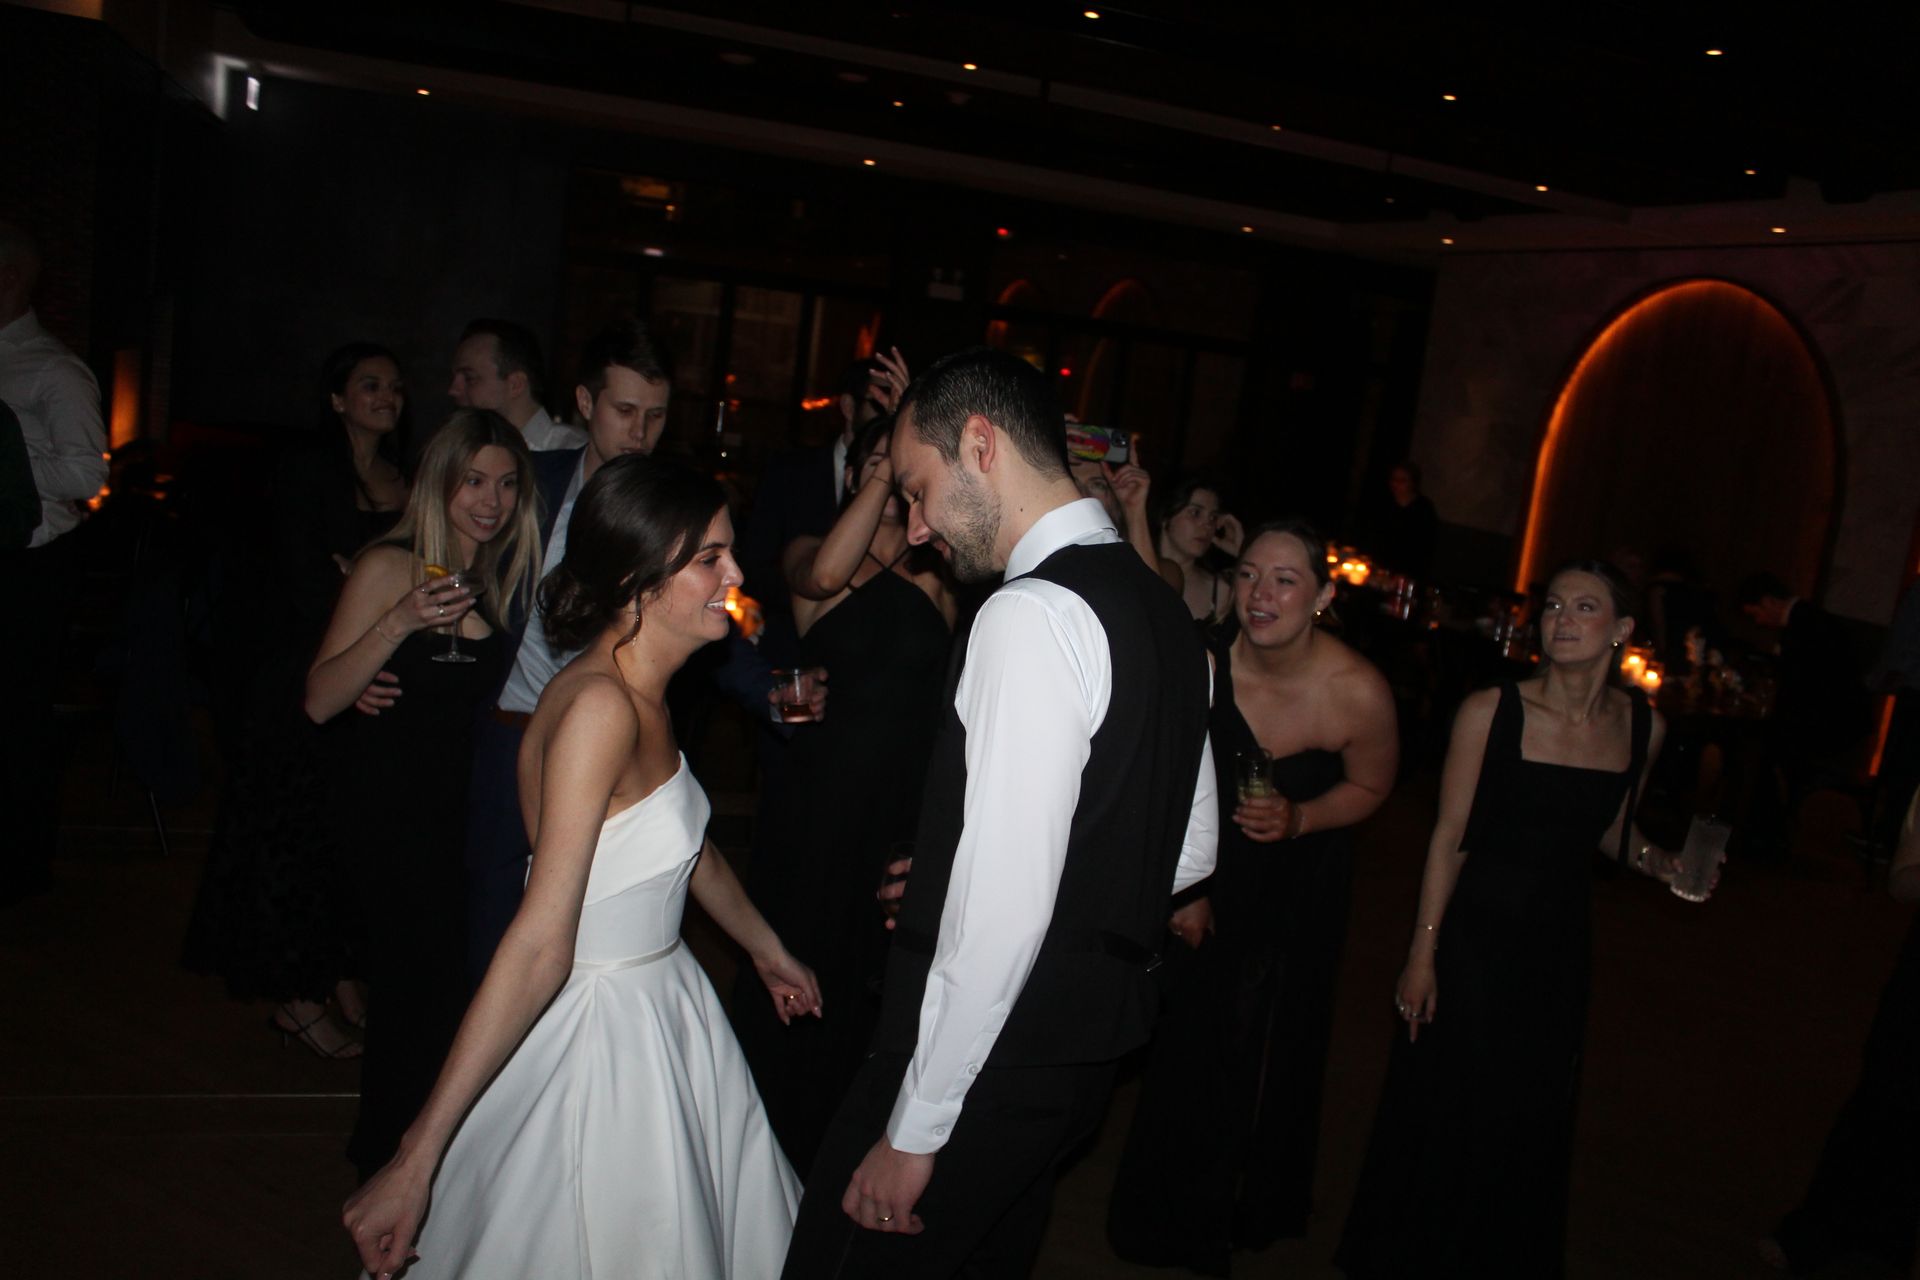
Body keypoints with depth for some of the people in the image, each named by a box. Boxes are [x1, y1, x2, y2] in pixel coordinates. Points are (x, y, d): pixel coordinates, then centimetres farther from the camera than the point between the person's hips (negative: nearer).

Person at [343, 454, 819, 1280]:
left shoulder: (642, 695, 2)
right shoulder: (599, 706, -27)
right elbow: (540, 943, -32)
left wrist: (766, 949, 29)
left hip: (663, 1005, 9)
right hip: (596, 1025, -9)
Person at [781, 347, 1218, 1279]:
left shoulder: (1034, 614, -23)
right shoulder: (1162, 611, 6)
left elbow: (1005, 908, -26)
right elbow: (1189, 854, 15)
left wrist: (915, 1131, -17)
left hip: (991, 1054, -9)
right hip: (1092, 1041, 9)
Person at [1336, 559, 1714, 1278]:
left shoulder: (1642, 727, -1)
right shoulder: (1490, 712, -12)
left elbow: (1614, 833, 15)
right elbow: (1449, 837, -10)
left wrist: (1660, 864, -6)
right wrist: (1422, 953, -11)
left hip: (1558, 947, 4)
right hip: (1474, 933, -3)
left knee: (1530, 1118, 15)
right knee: (1446, 1110, 7)